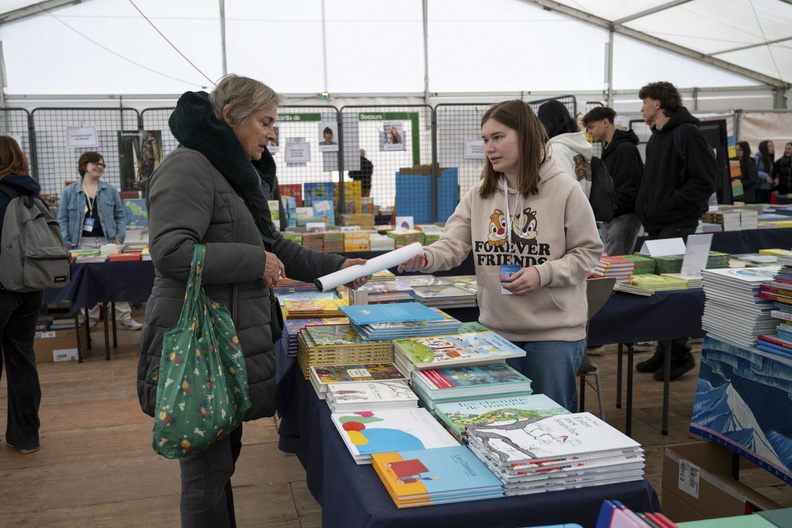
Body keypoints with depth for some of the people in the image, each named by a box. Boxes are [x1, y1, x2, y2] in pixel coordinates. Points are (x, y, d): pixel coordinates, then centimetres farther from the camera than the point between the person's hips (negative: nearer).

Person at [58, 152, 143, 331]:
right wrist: (66, 242, -6)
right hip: (83, 243, 0)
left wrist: (120, 237, -2)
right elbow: (62, 219, 5)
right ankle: (91, 318, 16)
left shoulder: (110, 190, 9)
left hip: (107, 242, 1)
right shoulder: (70, 191, 6)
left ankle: (125, 318, 1)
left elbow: (120, 215, 10)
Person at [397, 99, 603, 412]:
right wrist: (423, 259, -23)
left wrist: (543, 273, -19)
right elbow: (453, 246, -2)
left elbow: (588, 252, -4)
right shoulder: (478, 195, 5)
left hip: (555, 332, -4)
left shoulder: (565, 190, -8)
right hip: (496, 330, 4)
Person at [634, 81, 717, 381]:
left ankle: (679, 354, 3)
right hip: (655, 225, 9)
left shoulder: (687, 133, -10)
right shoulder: (657, 137, 19)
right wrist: (645, 208, 12)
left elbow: (705, 181, -18)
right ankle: (664, 351, 19)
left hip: (677, 225, -9)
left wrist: (669, 205, -18)